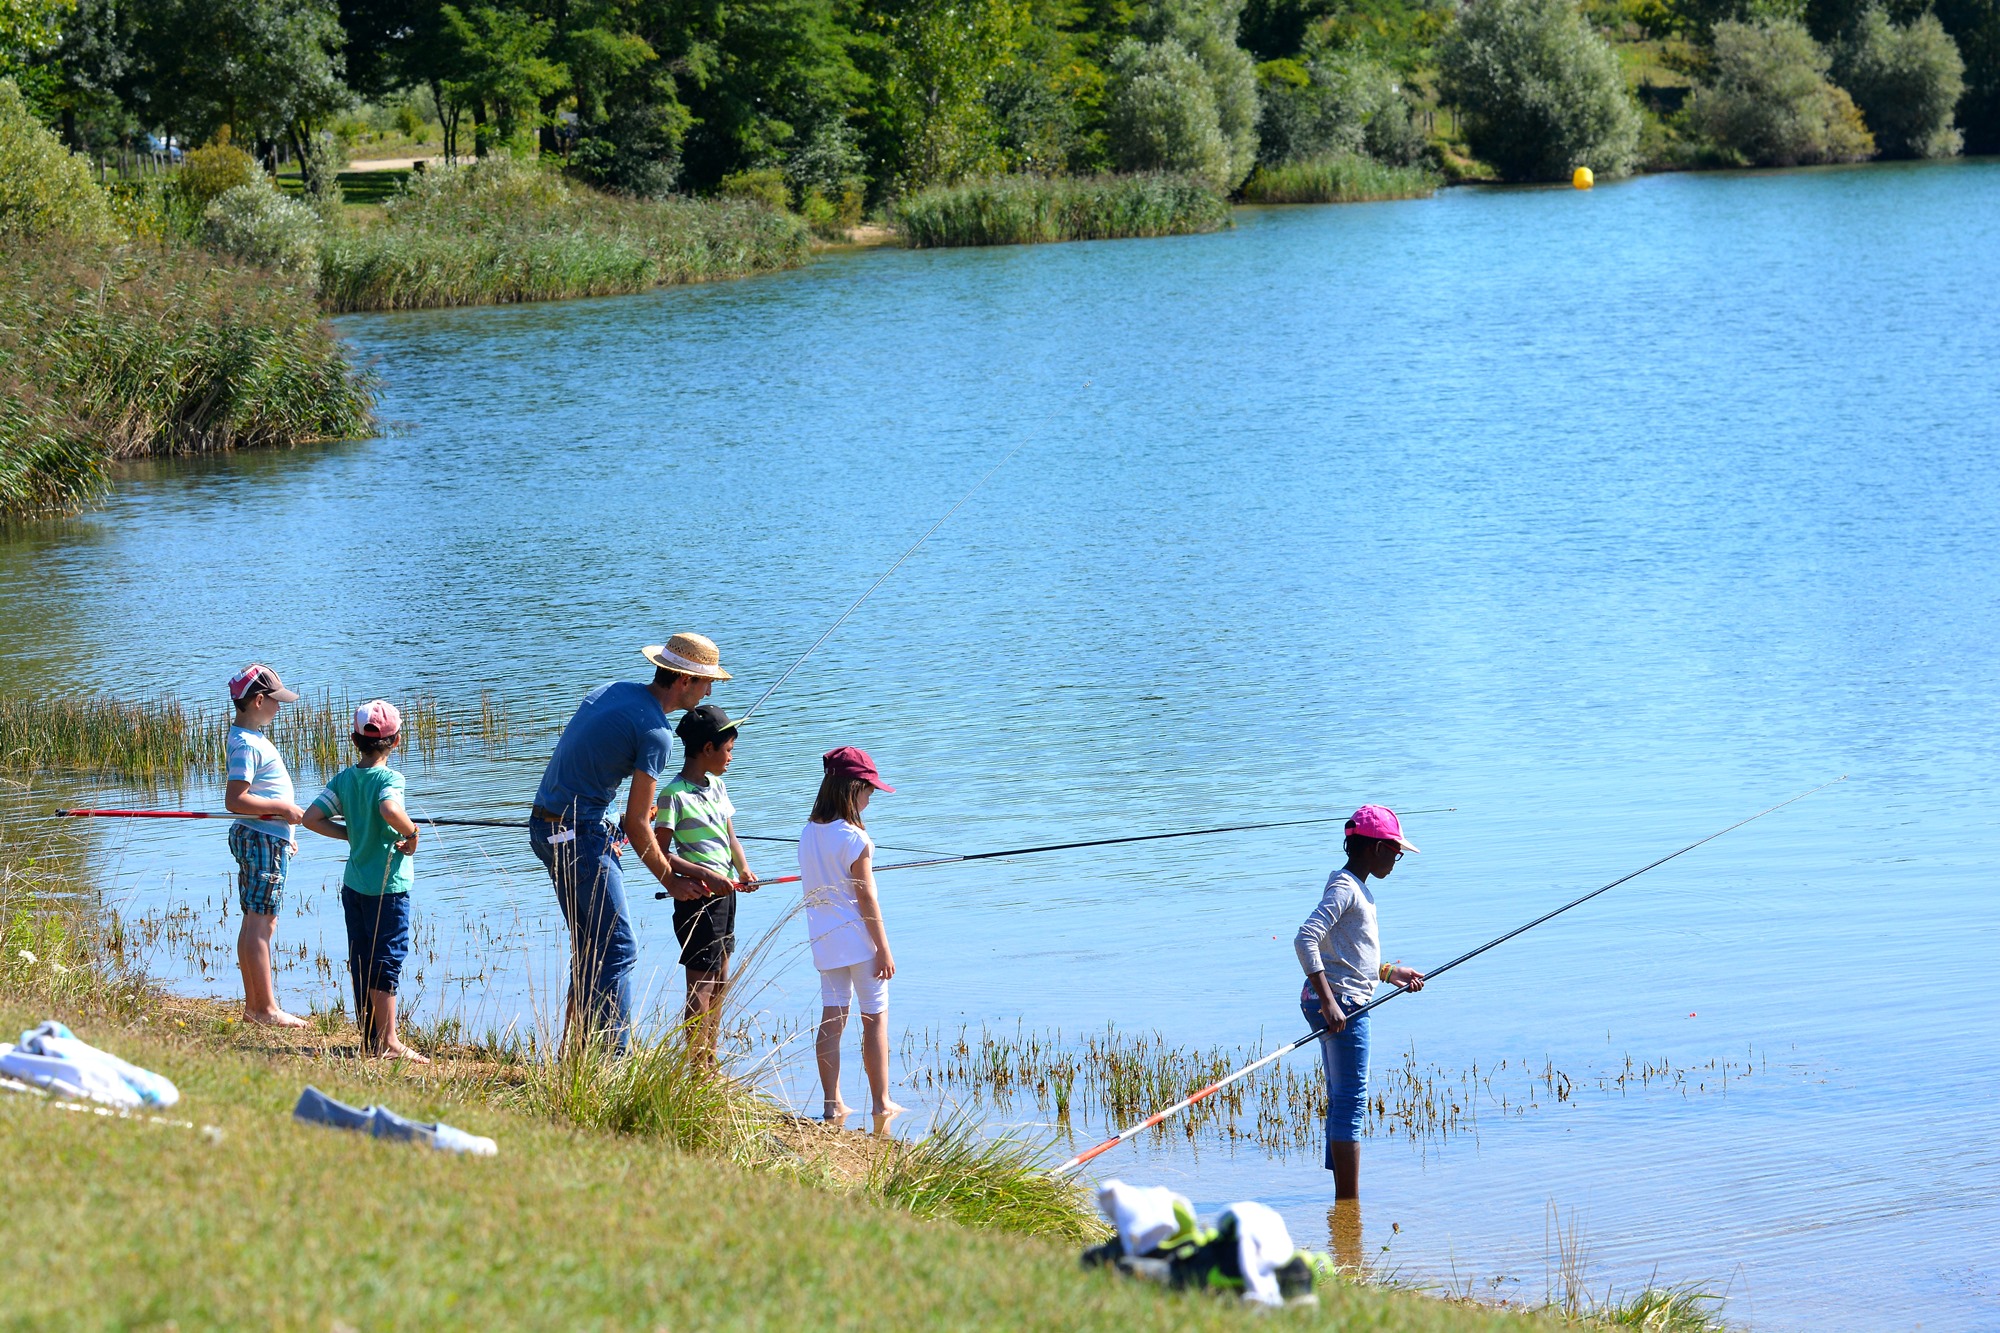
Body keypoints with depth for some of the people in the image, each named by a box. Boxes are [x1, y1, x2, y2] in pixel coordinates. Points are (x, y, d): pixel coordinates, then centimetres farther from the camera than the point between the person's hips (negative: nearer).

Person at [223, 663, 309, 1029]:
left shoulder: (249, 737, 15)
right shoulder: (246, 744, -17)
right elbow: (236, 800, -24)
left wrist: (282, 831, 26)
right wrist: (282, 809, -18)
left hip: (263, 837, 11)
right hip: (262, 839, -11)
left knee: (256, 923, 12)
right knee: (260, 923, -9)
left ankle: (254, 1005, 15)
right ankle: (266, 1009, -9)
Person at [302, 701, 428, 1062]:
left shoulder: (345, 778, 4)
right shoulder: (389, 779, -15)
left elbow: (312, 818, 3)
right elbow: (391, 811, -36)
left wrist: (354, 835, 9)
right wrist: (411, 832, -17)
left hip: (353, 882, 7)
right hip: (387, 885, -7)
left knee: (361, 961, 12)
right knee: (387, 960, -3)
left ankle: (369, 1036, 19)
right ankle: (388, 1042, -2)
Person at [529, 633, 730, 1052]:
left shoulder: (612, 690, 10)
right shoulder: (655, 732, -15)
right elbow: (636, 825, -13)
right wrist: (670, 881, -1)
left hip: (545, 825, 9)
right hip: (580, 833, -9)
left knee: (589, 945, 17)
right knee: (616, 950, -8)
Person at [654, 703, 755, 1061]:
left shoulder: (717, 786, 11)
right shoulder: (675, 794, -15)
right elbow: (659, 853, -18)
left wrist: (743, 871, -4)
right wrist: (708, 875, -23)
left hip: (725, 892, 9)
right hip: (697, 896, -9)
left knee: (720, 979, 14)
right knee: (701, 984, -7)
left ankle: (711, 1060, 23)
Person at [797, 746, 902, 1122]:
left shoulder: (809, 834, 4)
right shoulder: (854, 839, -17)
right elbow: (866, 898, -16)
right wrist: (883, 949, -11)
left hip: (825, 942, 6)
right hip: (859, 938, -6)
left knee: (832, 1018, 6)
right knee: (876, 1017, 5)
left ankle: (833, 1103, 5)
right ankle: (881, 1102, 9)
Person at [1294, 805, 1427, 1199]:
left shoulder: (1354, 886, 18)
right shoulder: (1344, 888, -13)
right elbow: (1306, 940, -25)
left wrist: (1388, 972, 25)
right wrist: (1329, 1001, -28)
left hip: (1343, 1004, 11)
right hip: (1342, 1002, -11)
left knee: (1342, 1100, 14)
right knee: (1351, 1100, -9)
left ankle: (1343, 1199, 19)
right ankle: (1350, 1203, -9)